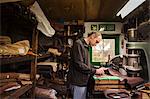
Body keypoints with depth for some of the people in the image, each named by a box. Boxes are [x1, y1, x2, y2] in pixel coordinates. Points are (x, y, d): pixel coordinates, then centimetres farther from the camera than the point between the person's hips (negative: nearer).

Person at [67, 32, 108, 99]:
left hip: (83, 80, 9)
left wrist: (97, 69, 5)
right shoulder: (78, 44, -16)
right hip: (78, 80, -9)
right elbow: (79, 64, -23)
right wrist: (95, 71, -17)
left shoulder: (86, 46, 14)